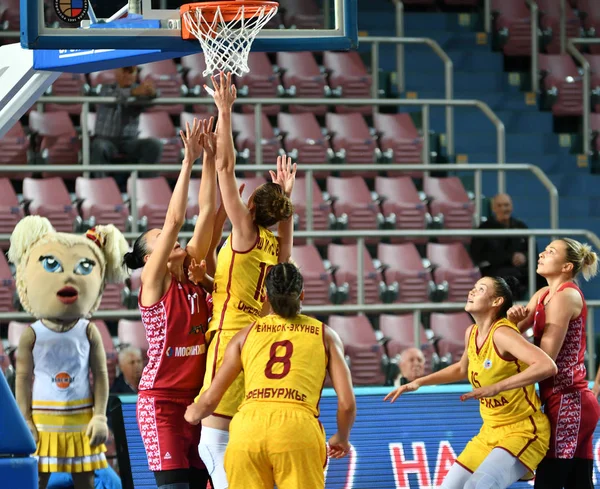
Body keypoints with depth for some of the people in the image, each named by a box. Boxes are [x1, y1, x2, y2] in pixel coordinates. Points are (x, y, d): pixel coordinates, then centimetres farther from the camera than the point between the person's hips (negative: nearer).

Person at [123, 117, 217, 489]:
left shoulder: (194, 277, 11)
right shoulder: (154, 283, -5)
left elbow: (207, 212, 5)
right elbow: (174, 219, -14)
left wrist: (211, 158, -2)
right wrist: (189, 160, -15)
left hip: (200, 396, 6)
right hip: (162, 399, -6)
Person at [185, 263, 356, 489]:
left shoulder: (247, 333, 21)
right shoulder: (324, 335, 18)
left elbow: (210, 399, 20)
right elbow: (347, 403, 11)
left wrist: (193, 414, 43)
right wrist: (342, 437, 32)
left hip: (247, 428, 2)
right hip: (298, 428, -2)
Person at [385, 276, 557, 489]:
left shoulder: (502, 334, -21)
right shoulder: (471, 333, 5)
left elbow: (547, 366, -36)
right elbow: (462, 369, 28)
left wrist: (496, 387, -39)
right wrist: (420, 382, 20)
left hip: (523, 432, -9)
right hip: (490, 432, 9)